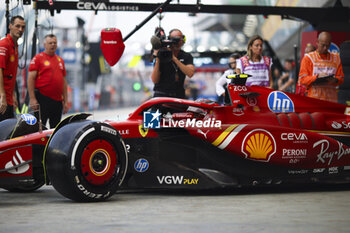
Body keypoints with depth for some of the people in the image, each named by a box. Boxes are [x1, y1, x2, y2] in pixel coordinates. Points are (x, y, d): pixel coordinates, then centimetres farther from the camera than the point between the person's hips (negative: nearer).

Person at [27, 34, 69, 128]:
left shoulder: (60, 60, 17)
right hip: (42, 99, -6)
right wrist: (32, 99, -15)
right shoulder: (38, 58, -1)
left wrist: (65, 100, 15)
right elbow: (31, 79, -7)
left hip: (57, 101, 6)